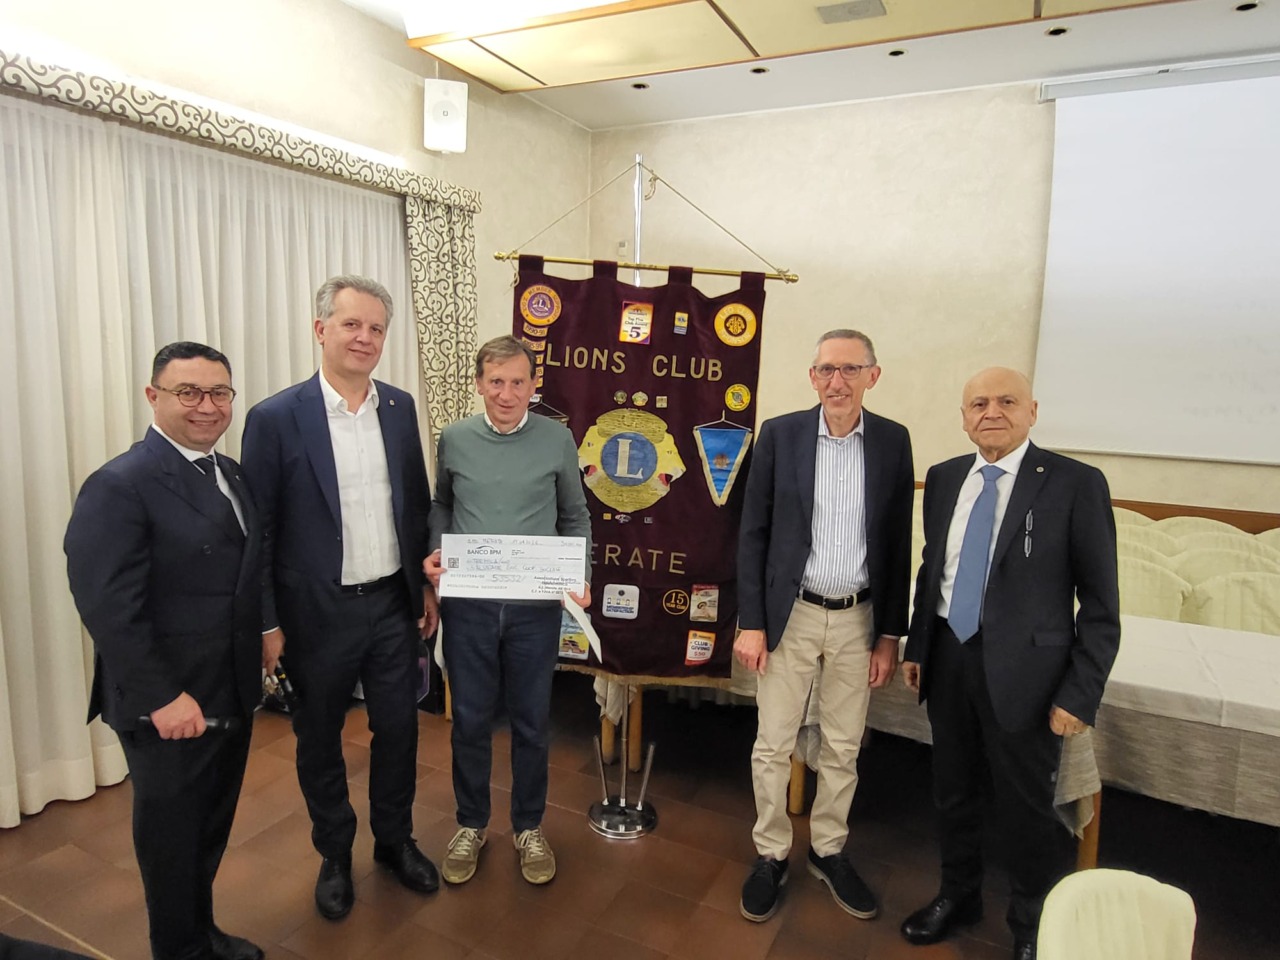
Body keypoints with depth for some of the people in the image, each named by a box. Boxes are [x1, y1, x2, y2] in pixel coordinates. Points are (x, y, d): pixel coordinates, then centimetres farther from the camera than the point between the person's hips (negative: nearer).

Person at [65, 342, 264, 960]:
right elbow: (107, 606, -22)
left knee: (212, 826, 23)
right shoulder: (120, 486, -17)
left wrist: (262, 643, 4)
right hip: (169, 706, -7)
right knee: (173, 833, 14)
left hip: (232, 695, 7)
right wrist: (162, 698, -22)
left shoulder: (230, 473, 7)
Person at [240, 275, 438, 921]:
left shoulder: (399, 408, 2)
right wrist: (268, 623, -8)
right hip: (319, 614, -3)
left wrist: (427, 587, 8)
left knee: (398, 730, 16)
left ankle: (395, 841, 40)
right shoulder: (275, 418, -11)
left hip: (394, 606, 3)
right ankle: (334, 856, 40)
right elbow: (259, 529, -8)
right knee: (319, 741, 16)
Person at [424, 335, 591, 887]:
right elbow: (441, 505, 13)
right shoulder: (454, 439, 0)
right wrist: (434, 552, -5)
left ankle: (529, 827, 35)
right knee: (470, 721, 13)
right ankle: (470, 825, 36)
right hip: (467, 604, 1)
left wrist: (580, 576, -7)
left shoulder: (557, 440, -3)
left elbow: (575, 517, 6)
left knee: (531, 722, 13)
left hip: (535, 606, 0)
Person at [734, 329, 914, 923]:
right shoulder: (779, 434, -5)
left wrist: (890, 634, 3)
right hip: (790, 614, -1)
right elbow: (753, 533, -4)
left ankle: (828, 850, 36)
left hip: (859, 618, 2)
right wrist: (750, 622, -7)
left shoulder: (893, 441, -1)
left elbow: (898, 544, 3)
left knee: (843, 748, 15)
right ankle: (771, 855, 29)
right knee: (773, 745, 8)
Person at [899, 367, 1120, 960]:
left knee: (1026, 810, 12)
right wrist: (916, 648, 11)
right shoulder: (944, 478, 4)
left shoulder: (1075, 484, -11)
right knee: (952, 793, 20)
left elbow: (1101, 605, -10)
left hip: (1024, 672, -4)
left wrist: (1079, 694, -12)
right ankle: (958, 895, 45)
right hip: (949, 660, 5)